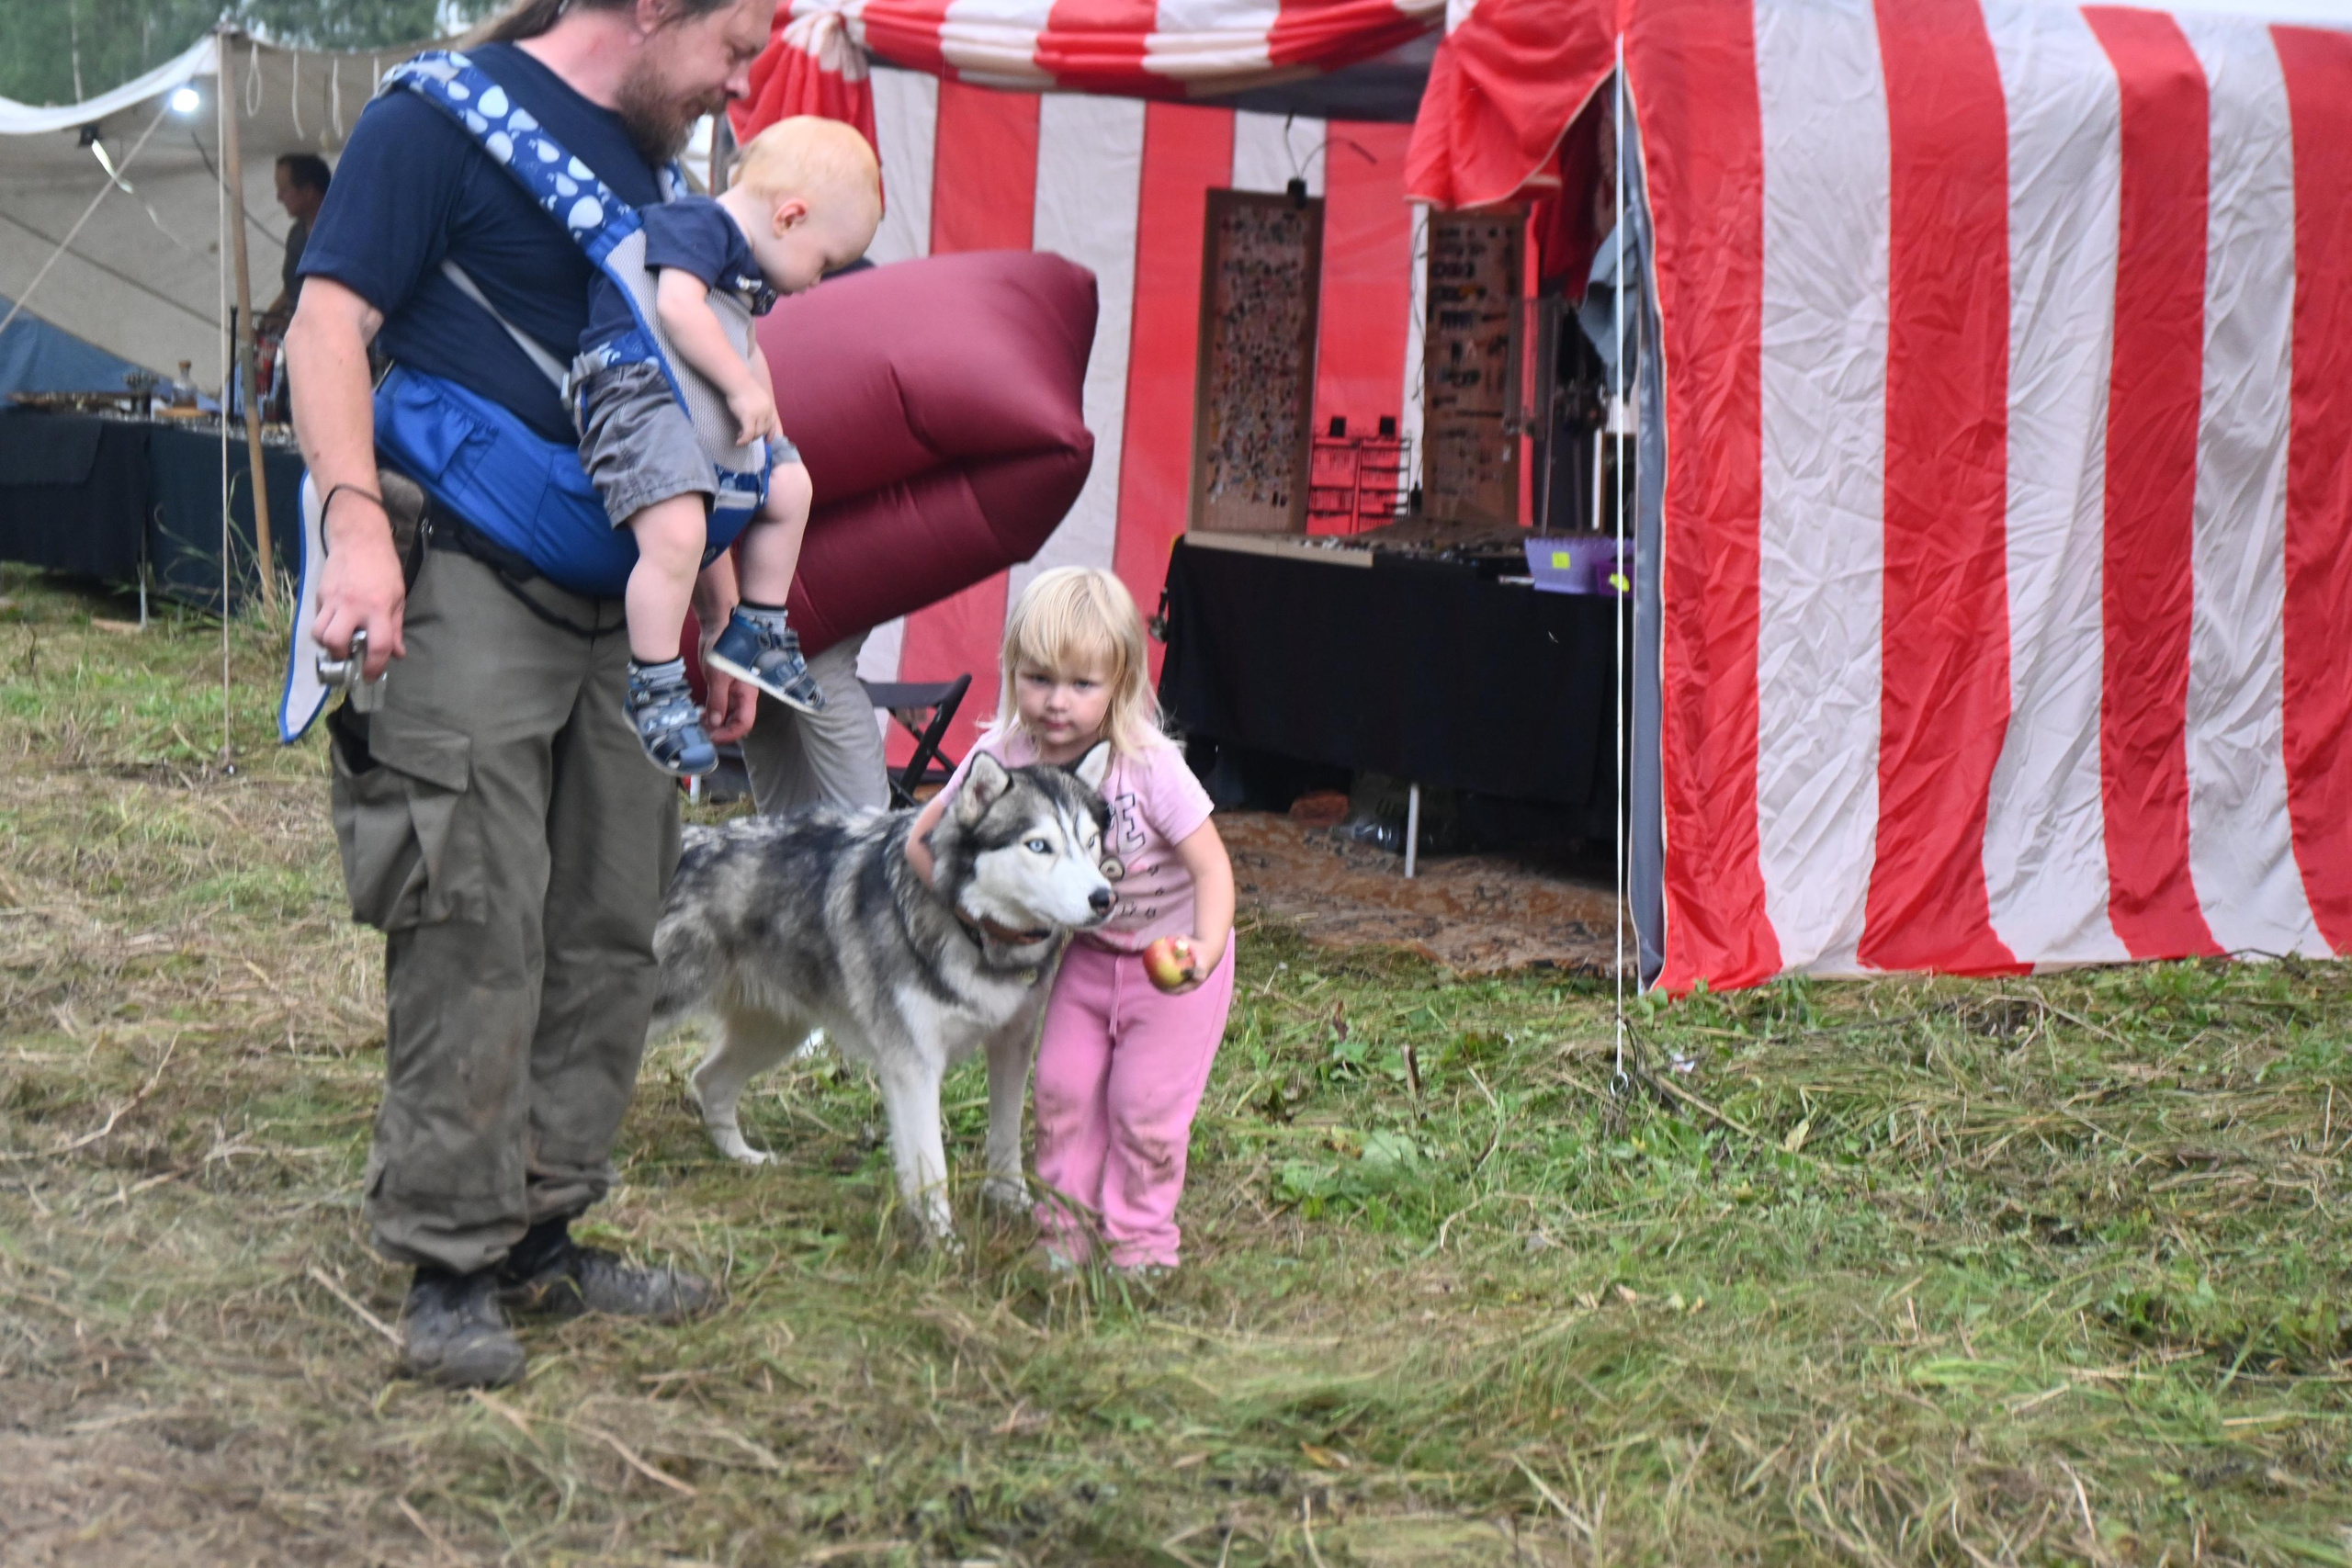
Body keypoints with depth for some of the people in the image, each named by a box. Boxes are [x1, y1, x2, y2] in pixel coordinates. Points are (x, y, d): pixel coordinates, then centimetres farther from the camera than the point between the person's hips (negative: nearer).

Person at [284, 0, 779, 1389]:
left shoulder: (648, 167, 20)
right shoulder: (448, 118, -4)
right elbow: (330, 325, -11)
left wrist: (720, 614, 22)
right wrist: (357, 522, -25)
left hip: (620, 602, 8)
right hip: (475, 585, -8)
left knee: (612, 933, 9)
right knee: (476, 933, -9)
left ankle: (543, 1236, 19)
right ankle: (450, 1267, -1)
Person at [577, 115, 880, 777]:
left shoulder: (750, 268, 22)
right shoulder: (698, 225, -11)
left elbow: (746, 352, 31)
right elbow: (678, 305, -26)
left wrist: (769, 421, 17)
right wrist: (744, 388, -21)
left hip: (704, 411, 11)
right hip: (636, 391, -11)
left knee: (789, 485, 19)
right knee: (677, 533, -27)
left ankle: (757, 632, 32)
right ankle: (655, 687, -17)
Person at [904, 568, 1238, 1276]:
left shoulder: (1150, 765, -28)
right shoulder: (1002, 756, -17)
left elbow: (1211, 865, -26)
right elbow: (922, 838, -6)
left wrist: (1205, 950, -43)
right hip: (1087, 953, 4)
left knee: (1145, 1103, -3)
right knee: (1062, 1083, 2)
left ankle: (1141, 1234, 14)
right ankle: (1065, 1218, 19)